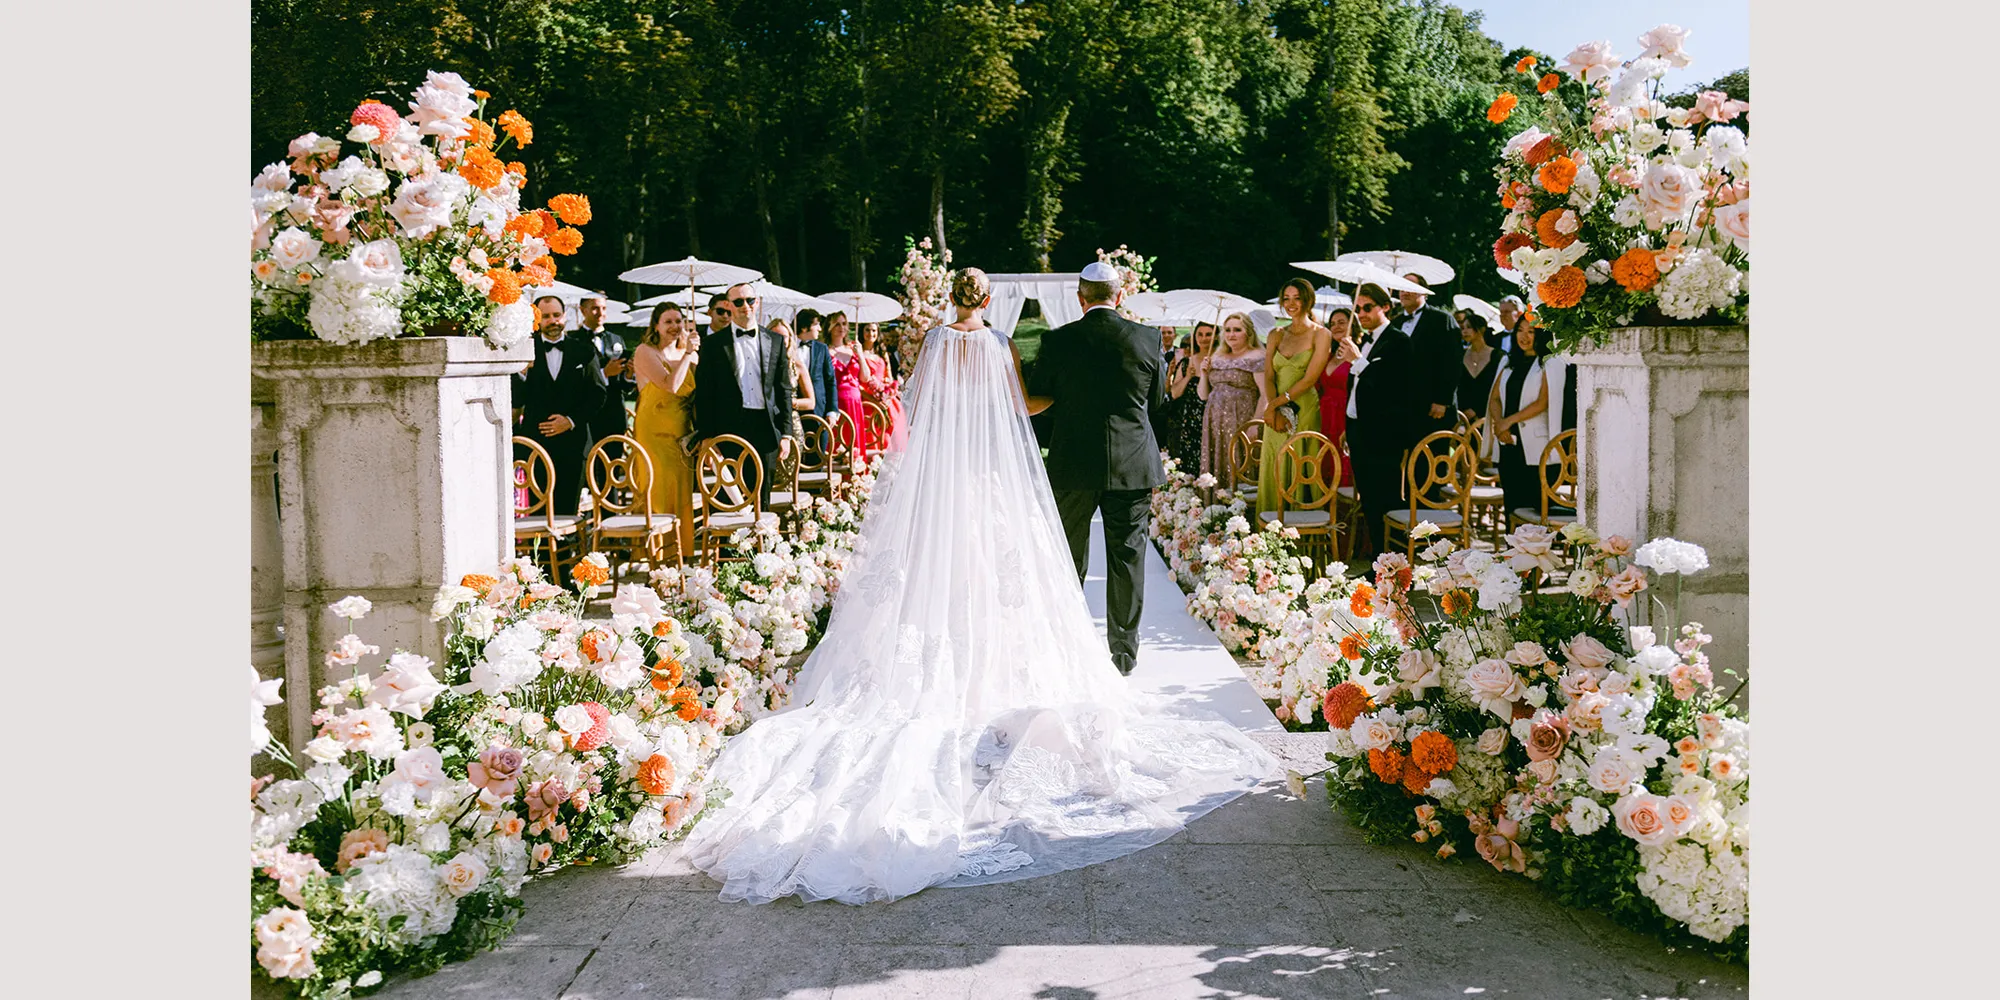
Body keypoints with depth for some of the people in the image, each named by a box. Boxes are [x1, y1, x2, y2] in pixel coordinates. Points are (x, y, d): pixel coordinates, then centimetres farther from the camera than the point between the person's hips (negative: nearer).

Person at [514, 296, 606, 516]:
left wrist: (571, 420, -5)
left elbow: (597, 394, 7)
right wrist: (522, 372, -17)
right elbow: (516, 401, 1)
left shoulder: (584, 351, 8)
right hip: (536, 442, -1)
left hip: (572, 443, 1)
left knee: (567, 510, 1)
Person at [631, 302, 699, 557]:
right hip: (654, 433, -6)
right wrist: (687, 353, -13)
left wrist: (694, 352, -4)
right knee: (659, 493, -7)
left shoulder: (689, 354, 13)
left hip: (683, 435, 6)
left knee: (682, 494, 6)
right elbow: (670, 385, -19)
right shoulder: (645, 352, -5)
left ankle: (682, 553, 13)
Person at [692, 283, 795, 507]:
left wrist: (786, 434, 4)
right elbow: (703, 393, 2)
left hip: (766, 430, 2)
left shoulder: (775, 341, 11)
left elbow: (784, 390, 10)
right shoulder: (713, 343, 4)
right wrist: (707, 438, -5)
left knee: (762, 501, 6)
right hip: (729, 429, -2)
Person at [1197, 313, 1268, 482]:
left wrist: (1255, 423, -20)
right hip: (1215, 424, 6)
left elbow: (1266, 395, -12)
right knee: (1215, 468, 2)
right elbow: (1203, 395, 21)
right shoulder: (1217, 358, 18)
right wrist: (1204, 374, 4)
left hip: (1241, 422, -6)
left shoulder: (1256, 357, -2)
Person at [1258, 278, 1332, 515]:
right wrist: (1274, 410, -12)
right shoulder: (1276, 335, 13)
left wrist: (1276, 403, -13)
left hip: (1304, 413, -5)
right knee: (1273, 476, 3)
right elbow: (1268, 377, 5)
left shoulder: (1321, 335, -1)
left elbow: (1309, 379, -10)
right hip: (1276, 415, 5)